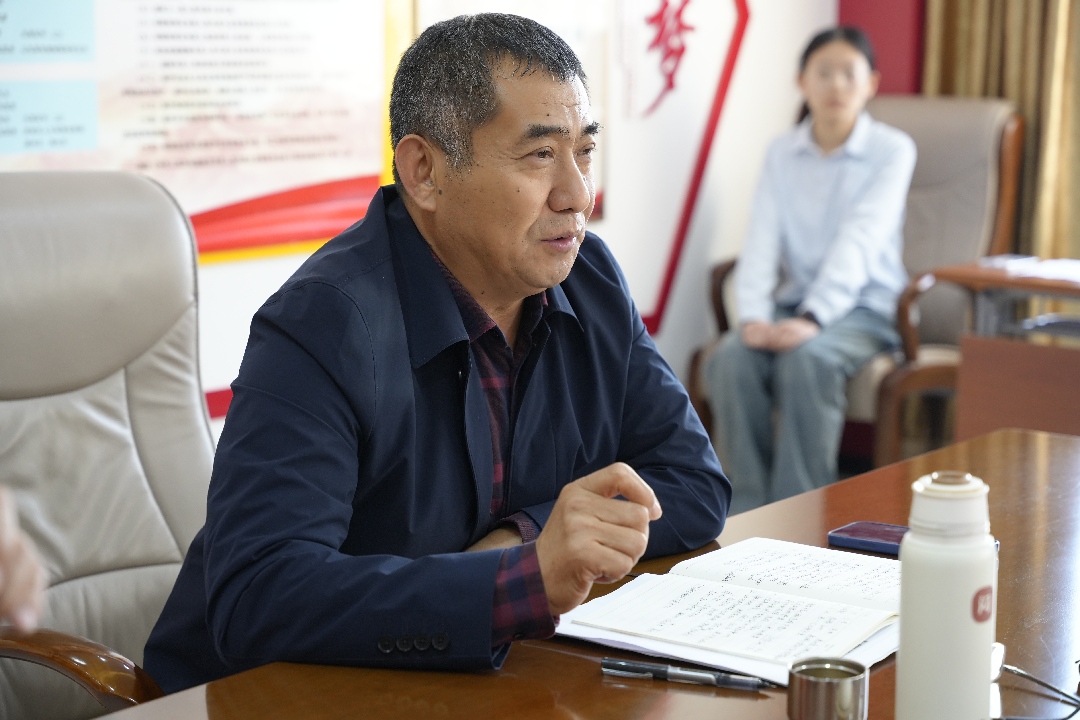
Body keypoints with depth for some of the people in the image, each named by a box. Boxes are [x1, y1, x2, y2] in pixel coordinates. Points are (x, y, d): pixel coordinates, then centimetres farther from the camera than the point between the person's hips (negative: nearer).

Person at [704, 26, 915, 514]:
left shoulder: (892, 150, -5)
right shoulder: (781, 154, 7)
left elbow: (859, 240, -18)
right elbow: (761, 241, -4)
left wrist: (812, 318, -32)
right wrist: (754, 316, -22)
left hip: (865, 307, -3)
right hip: (795, 302, 4)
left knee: (807, 359, -34)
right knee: (730, 359, -26)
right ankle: (751, 510, -19)